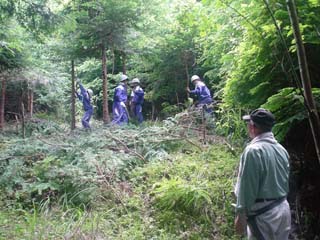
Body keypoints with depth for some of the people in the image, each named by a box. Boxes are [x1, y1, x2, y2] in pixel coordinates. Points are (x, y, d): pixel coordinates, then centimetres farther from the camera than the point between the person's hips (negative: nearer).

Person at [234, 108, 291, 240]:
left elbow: (247, 186, -17)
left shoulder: (253, 150, -17)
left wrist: (240, 214, -12)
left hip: (263, 212, -8)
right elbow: (285, 181, 13)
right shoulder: (282, 149, 7)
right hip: (283, 208, 8)